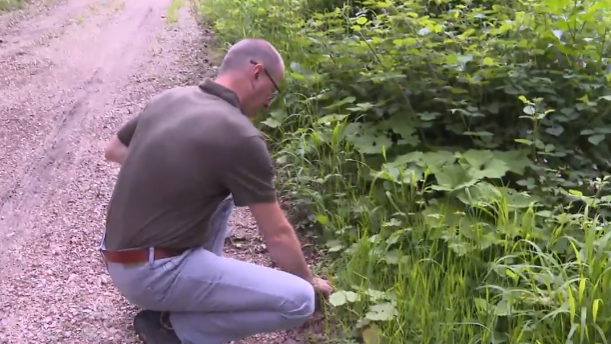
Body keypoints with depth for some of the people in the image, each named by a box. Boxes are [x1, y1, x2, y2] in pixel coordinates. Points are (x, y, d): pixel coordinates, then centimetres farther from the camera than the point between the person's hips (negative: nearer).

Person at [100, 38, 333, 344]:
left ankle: (203, 283, 20)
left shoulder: (168, 98, 5)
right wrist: (309, 280, 9)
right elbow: (277, 234, -8)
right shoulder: (241, 137, -17)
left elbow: (113, 150, 22)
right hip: (153, 272, -9)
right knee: (298, 300, -12)